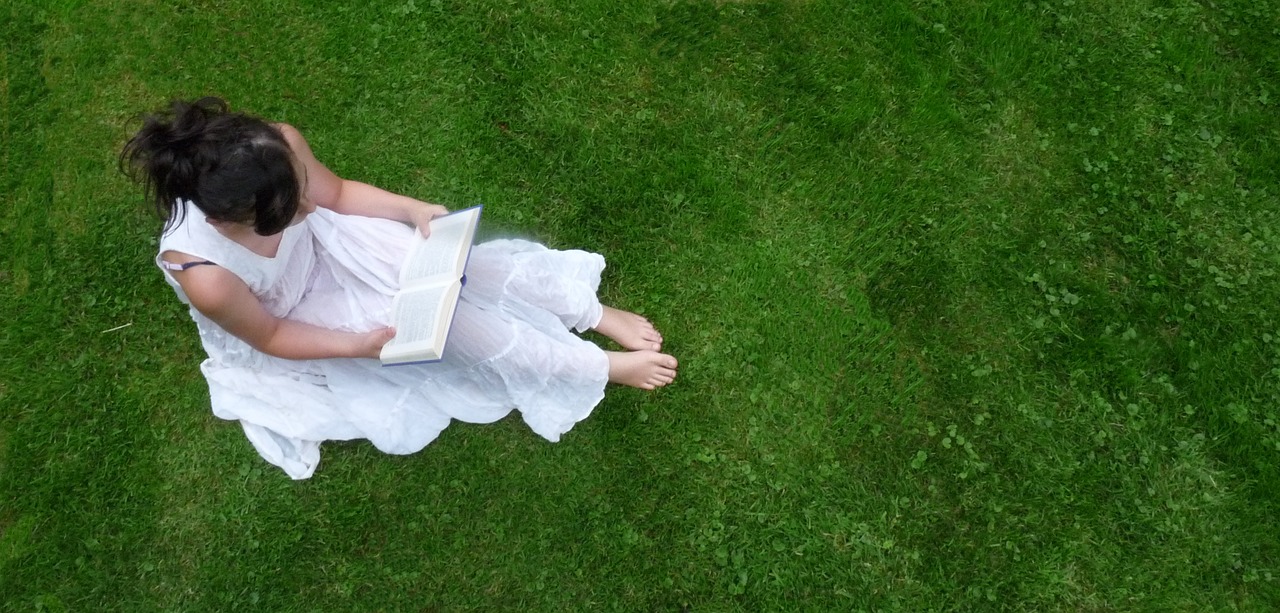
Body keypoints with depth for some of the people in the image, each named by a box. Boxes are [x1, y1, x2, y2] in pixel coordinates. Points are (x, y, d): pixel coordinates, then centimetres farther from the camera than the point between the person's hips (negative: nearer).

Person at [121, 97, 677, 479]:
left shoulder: (278, 148, -31)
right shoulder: (206, 275, -39)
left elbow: (335, 193, -9)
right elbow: (269, 336, -19)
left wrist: (413, 210, -23)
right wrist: (359, 345, -27)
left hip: (325, 245, 4)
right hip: (287, 316, -3)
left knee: (457, 268, -15)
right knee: (432, 313, -17)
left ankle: (595, 316, 3)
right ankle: (600, 367, -6)